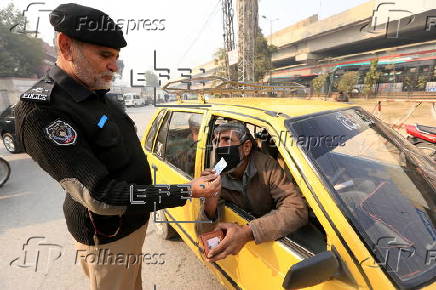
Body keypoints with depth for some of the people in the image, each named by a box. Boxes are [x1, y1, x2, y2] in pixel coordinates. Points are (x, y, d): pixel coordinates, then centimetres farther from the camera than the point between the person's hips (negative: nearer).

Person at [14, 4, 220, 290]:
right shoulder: (42, 109, -24)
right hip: (107, 233, -7)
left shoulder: (97, 95, 4)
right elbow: (99, 196, -29)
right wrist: (186, 192, -30)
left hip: (133, 218, 8)